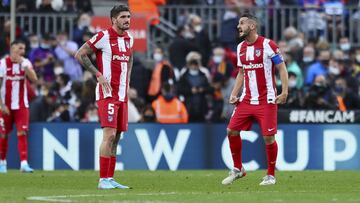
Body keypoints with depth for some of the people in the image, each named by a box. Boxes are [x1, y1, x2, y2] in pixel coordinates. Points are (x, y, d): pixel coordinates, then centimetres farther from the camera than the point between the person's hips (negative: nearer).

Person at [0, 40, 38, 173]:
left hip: (22, 105, 2)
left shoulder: (25, 63, 3)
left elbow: (34, 79, -11)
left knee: (22, 133, -10)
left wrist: (24, 64, -18)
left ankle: (24, 163, -15)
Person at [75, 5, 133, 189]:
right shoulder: (103, 36, -10)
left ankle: (110, 179, 12)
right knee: (110, 134, -15)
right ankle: (103, 180, -14)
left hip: (122, 94, 7)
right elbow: (80, 54, -9)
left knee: (116, 137, 7)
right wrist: (98, 75, -12)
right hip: (107, 93, -7)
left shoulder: (129, 38, 12)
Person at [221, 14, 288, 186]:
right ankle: (238, 169, 17)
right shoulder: (240, 48, 10)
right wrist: (234, 94, 10)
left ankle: (271, 175, 9)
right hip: (246, 99, 6)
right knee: (232, 131, 0)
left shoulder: (268, 45, -9)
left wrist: (284, 91, -17)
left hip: (266, 100, -6)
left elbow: (282, 68, -7)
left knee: (268, 137, -7)